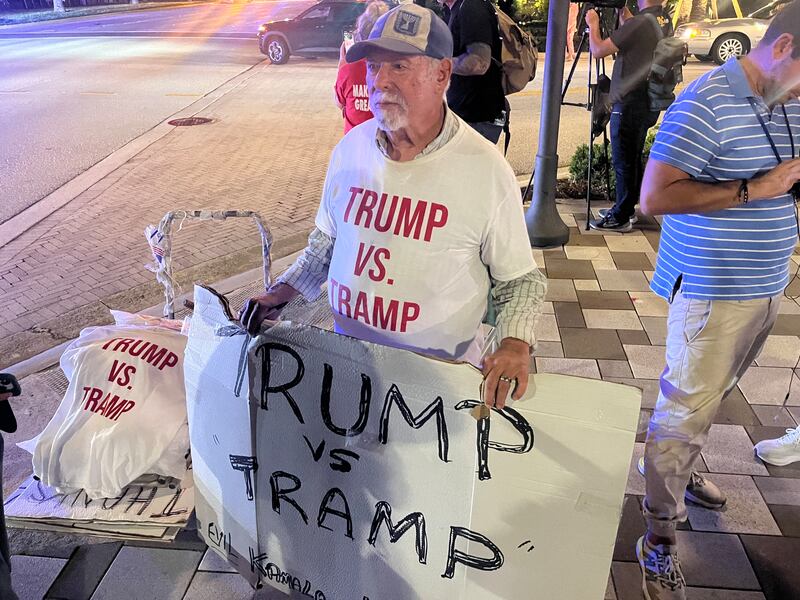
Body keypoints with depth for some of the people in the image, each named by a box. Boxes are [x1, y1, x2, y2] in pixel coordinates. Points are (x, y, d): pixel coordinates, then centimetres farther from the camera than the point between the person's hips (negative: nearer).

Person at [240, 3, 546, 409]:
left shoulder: (486, 170, -15)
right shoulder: (350, 148, -3)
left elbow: (518, 279, -5)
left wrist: (515, 344, -21)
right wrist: (282, 293, 0)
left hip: (441, 373, -3)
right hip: (348, 359, 4)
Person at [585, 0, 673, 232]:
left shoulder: (639, 23, -18)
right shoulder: (665, 22, 8)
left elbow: (598, 50, -14)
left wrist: (593, 24, 2)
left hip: (630, 104, -9)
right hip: (650, 103, 9)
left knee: (623, 162, -2)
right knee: (632, 159, 17)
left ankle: (621, 217, 4)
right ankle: (625, 207, 28)